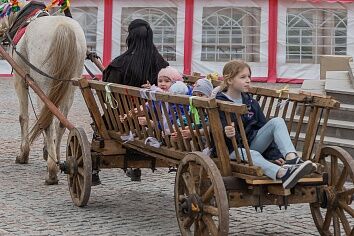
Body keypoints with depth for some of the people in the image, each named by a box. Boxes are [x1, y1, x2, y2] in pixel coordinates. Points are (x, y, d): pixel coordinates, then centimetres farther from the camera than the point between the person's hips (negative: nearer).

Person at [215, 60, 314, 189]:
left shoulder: (251, 102, 13)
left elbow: (263, 126, 14)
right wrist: (227, 135, -41)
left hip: (252, 143, 6)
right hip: (233, 149, -6)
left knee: (277, 121, -14)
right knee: (252, 155, -40)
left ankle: (291, 158, -38)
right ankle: (283, 173, -67)